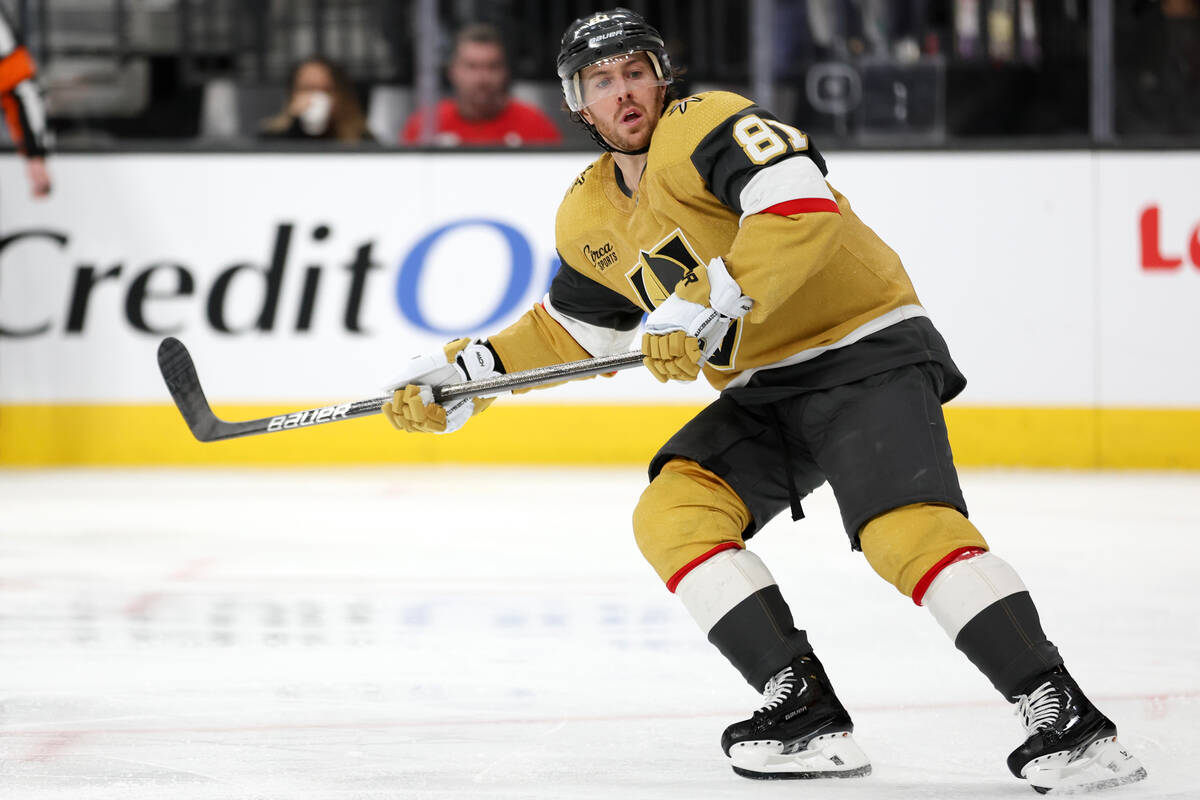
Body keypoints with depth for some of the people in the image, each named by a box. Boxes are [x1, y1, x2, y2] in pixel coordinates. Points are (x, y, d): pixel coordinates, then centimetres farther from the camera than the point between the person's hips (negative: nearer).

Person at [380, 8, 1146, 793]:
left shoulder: (705, 125, -14)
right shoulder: (590, 218, 13)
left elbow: (802, 206, -29)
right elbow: (568, 330, 25)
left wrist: (713, 304, -35)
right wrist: (463, 376, 14)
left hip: (867, 351, -9)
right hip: (766, 390, 9)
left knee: (906, 529, -27)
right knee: (672, 513, -10)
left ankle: (1068, 720, -28)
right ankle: (809, 715, -11)